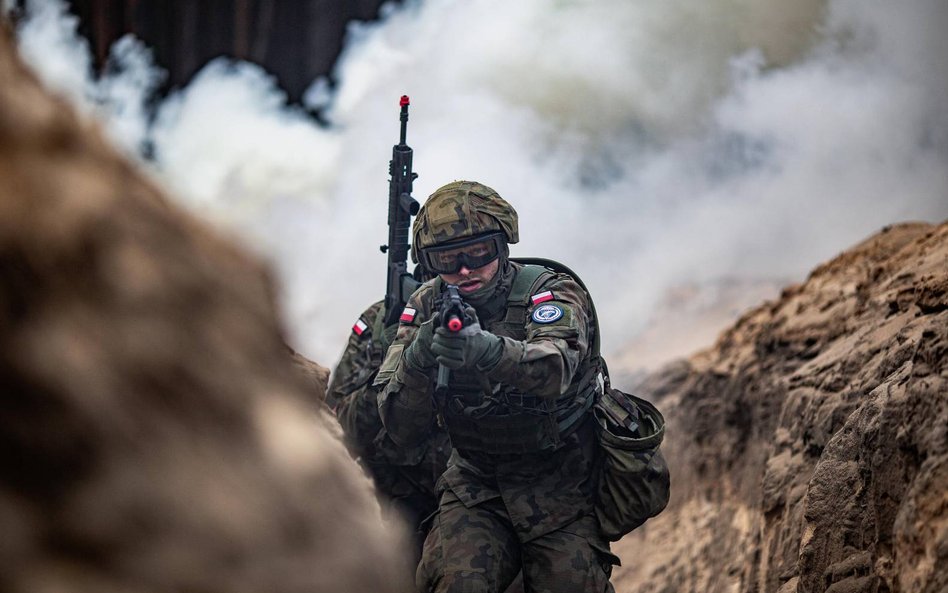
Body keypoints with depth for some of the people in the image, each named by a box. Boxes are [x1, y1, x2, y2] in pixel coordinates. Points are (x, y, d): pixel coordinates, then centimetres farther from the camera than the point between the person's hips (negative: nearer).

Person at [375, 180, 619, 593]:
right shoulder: (425, 308, -6)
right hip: (476, 482, 1)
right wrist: (416, 360, -35)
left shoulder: (552, 293, -15)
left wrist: (486, 349, -59)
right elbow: (402, 431, -14)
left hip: (562, 486, -1)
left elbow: (554, 370, -38)